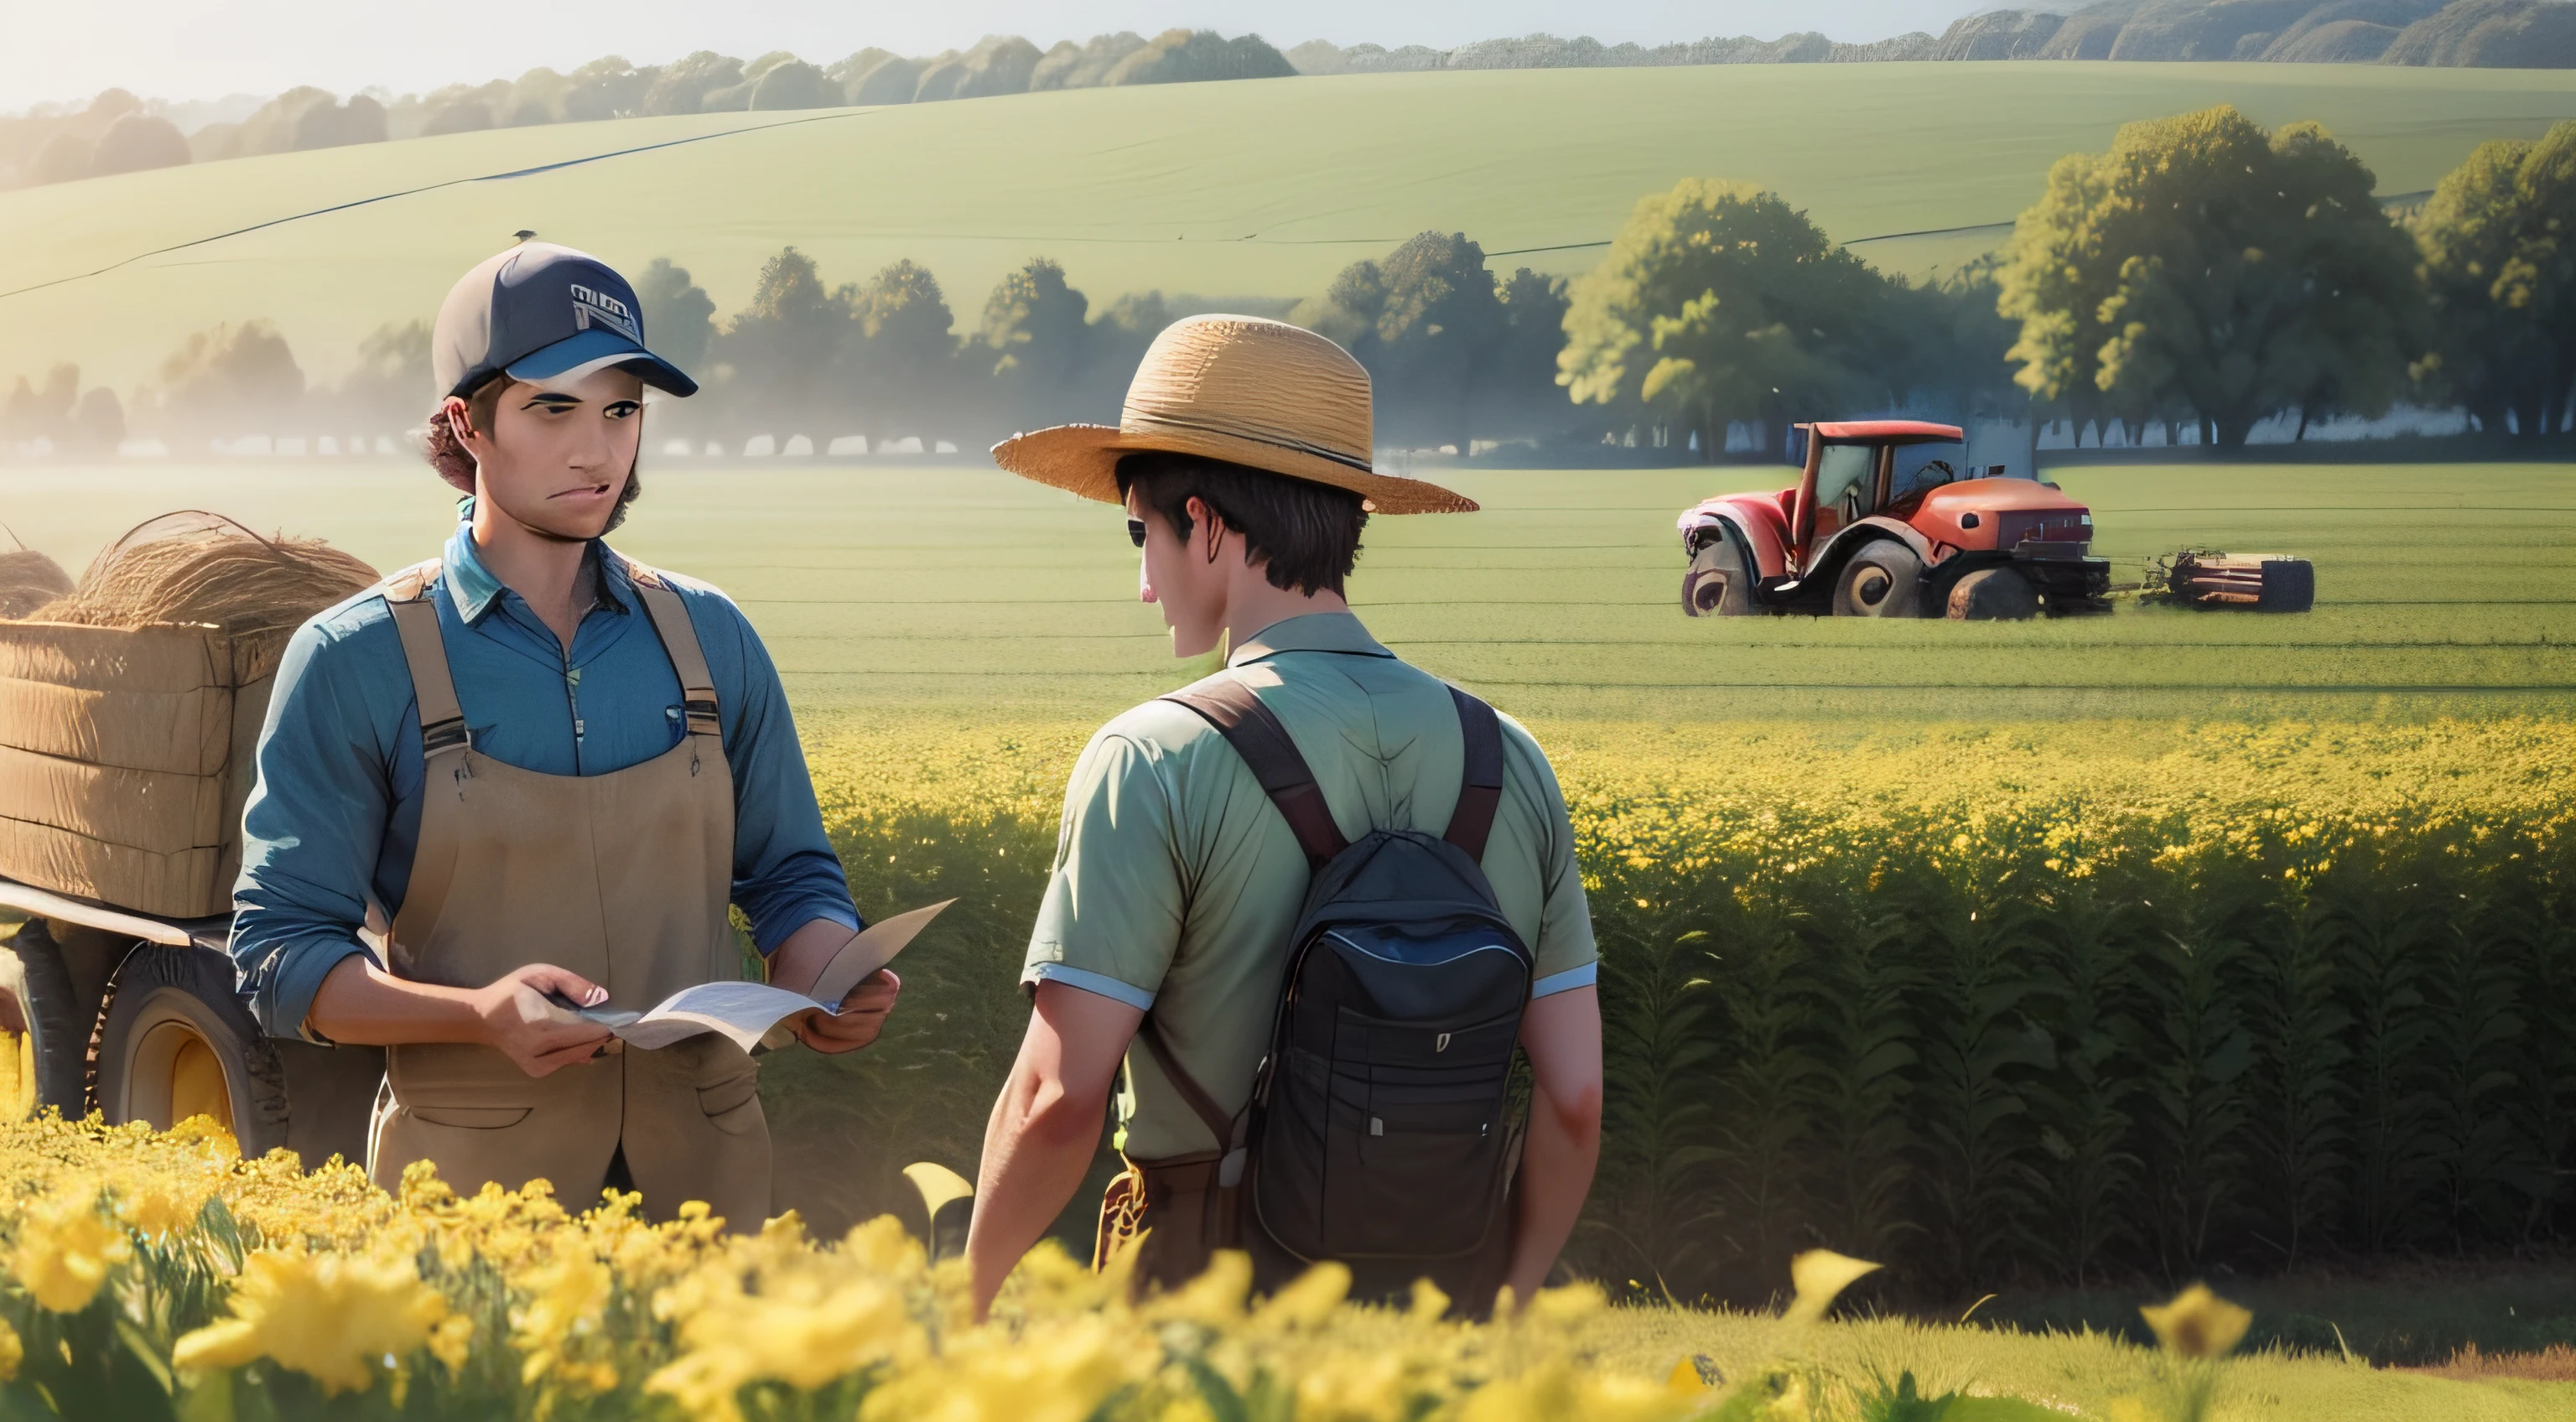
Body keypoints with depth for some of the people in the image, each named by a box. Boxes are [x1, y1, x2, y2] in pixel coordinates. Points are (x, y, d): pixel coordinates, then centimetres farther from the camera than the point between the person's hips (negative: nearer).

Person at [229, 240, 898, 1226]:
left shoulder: (711, 639, 8)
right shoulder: (355, 664, -4)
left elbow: (789, 879, 17)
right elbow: (282, 958, -5)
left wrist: (829, 984, -7)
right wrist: (481, 1016, -23)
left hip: (703, 1172, 3)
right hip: (475, 1184, -3)